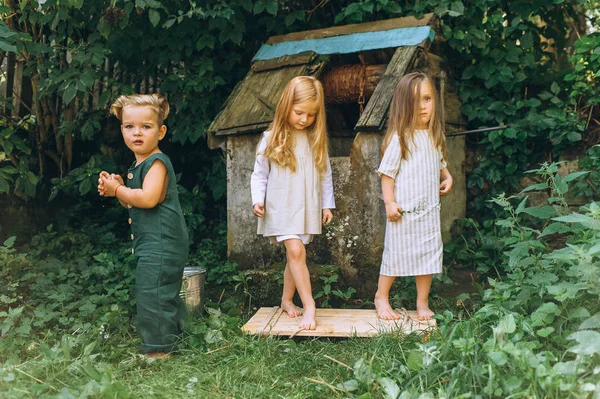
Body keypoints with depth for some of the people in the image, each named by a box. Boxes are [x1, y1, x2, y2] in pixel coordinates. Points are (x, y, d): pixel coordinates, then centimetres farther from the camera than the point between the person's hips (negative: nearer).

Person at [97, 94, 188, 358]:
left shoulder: (156, 163, -15)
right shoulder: (138, 165, 17)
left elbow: (148, 198, -28)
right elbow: (134, 204, 23)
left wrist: (117, 190, -15)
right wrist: (118, 189, 4)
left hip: (160, 244, -11)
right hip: (152, 243, 11)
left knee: (151, 294, -8)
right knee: (165, 295, 20)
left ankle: (158, 348, 0)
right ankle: (170, 337, 32)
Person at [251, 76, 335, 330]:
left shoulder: (317, 141, 6)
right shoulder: (272, 139, -3)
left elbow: (325, 175, 11)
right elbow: (260, 173, 1)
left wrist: (327, 204, 10)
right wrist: (258, 199, -10)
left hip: (307, 208, 3)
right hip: (281, 207, -3)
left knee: (295, 254, 8)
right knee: (296, 252, -15)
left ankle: (287, 299, 25)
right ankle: (309, 306, -12)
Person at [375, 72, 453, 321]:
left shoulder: (435, 135, 7)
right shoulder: (399, 137, -12)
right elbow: (387, 171, -12)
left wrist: (447, 177, 3)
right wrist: (389, 202, -16)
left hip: (429, 209, 6)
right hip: (404, 210, -6)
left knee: (428, 253, 10)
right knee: (396, 253, 5)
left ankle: (423, 303, 25)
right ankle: (381, 298, 24)